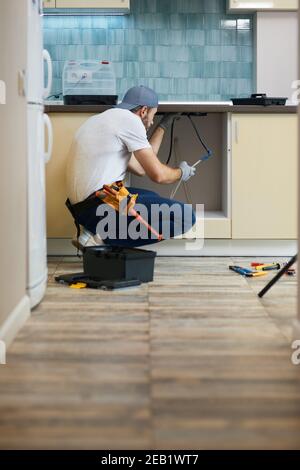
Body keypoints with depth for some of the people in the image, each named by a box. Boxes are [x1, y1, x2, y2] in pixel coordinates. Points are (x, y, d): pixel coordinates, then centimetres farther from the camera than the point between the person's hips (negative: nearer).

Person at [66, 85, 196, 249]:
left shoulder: (105, 119, 23)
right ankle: (103, 237, -11)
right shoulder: (129, 119, -5)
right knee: (185, 216, -12)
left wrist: (163, 125, 35)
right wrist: (181, 172, 17)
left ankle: (96, 230, 9)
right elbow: (157, 175, -5)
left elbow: (140, 168, 26)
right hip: (101, 205, -10)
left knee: (154, 199, 32)